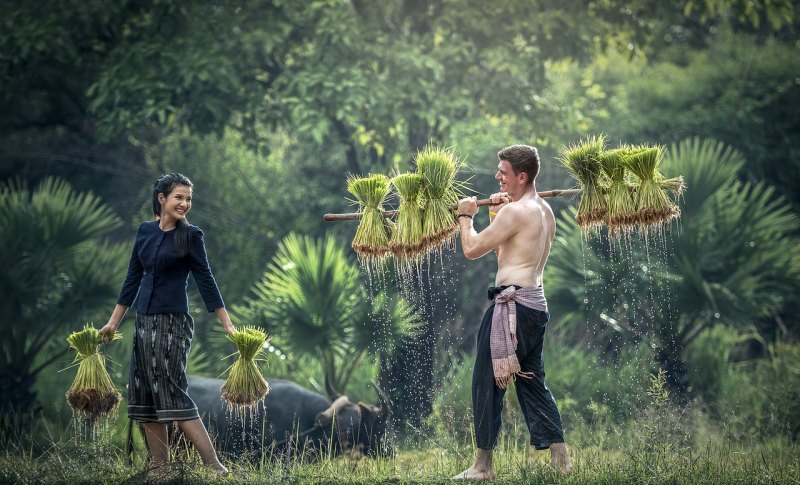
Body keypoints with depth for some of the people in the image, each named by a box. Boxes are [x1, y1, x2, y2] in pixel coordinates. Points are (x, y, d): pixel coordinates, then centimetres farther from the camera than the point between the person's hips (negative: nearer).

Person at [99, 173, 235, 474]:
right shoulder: (145, 231, 9)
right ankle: (160, 467, 9)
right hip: (144, 321, 6)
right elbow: (133, 278, 15)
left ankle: (213, 464, -16)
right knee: (145, 394, 4)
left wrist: (227, 325, -10)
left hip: (172, 321, -6)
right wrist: (114, 321, 15)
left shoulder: (190, 235, -5)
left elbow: (205, 280, -5)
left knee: (171, 392, -13)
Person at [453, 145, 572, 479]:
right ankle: (560, 458, 13)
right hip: (535, 304, 9)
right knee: (532, 382, 15)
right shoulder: (545, 212, 14)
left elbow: (472, 250, -12)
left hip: (511, 304, -9)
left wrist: (466, 216, 4)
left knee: (487, 382, -2)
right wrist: (496, 215, 12)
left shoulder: (515, 211, -15)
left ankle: (482, 464, 0)